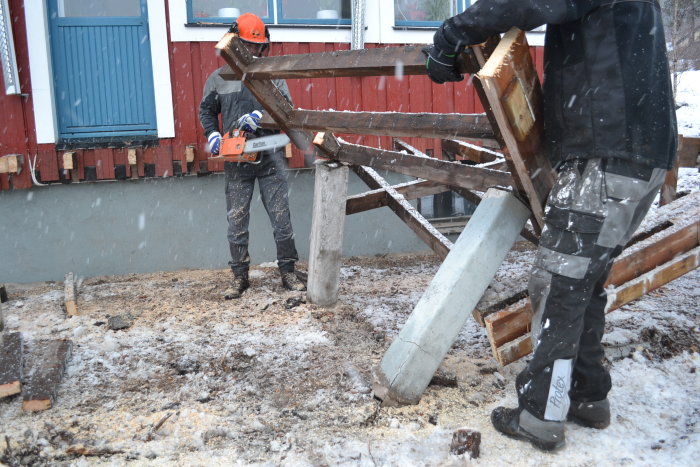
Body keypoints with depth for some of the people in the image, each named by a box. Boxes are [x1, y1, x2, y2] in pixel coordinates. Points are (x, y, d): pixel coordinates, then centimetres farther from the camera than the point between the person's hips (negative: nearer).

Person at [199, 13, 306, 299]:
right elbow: (206, 112, 13)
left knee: (281, 217, 1)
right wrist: (212, 134, -6)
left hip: (270, 157, 0)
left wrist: (260, 116, -19)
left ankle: (288, 273, 12)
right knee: (237, 220, 4)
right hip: (236, 161, 1)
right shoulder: (218, 79, 10)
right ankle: (240, 278, 15)